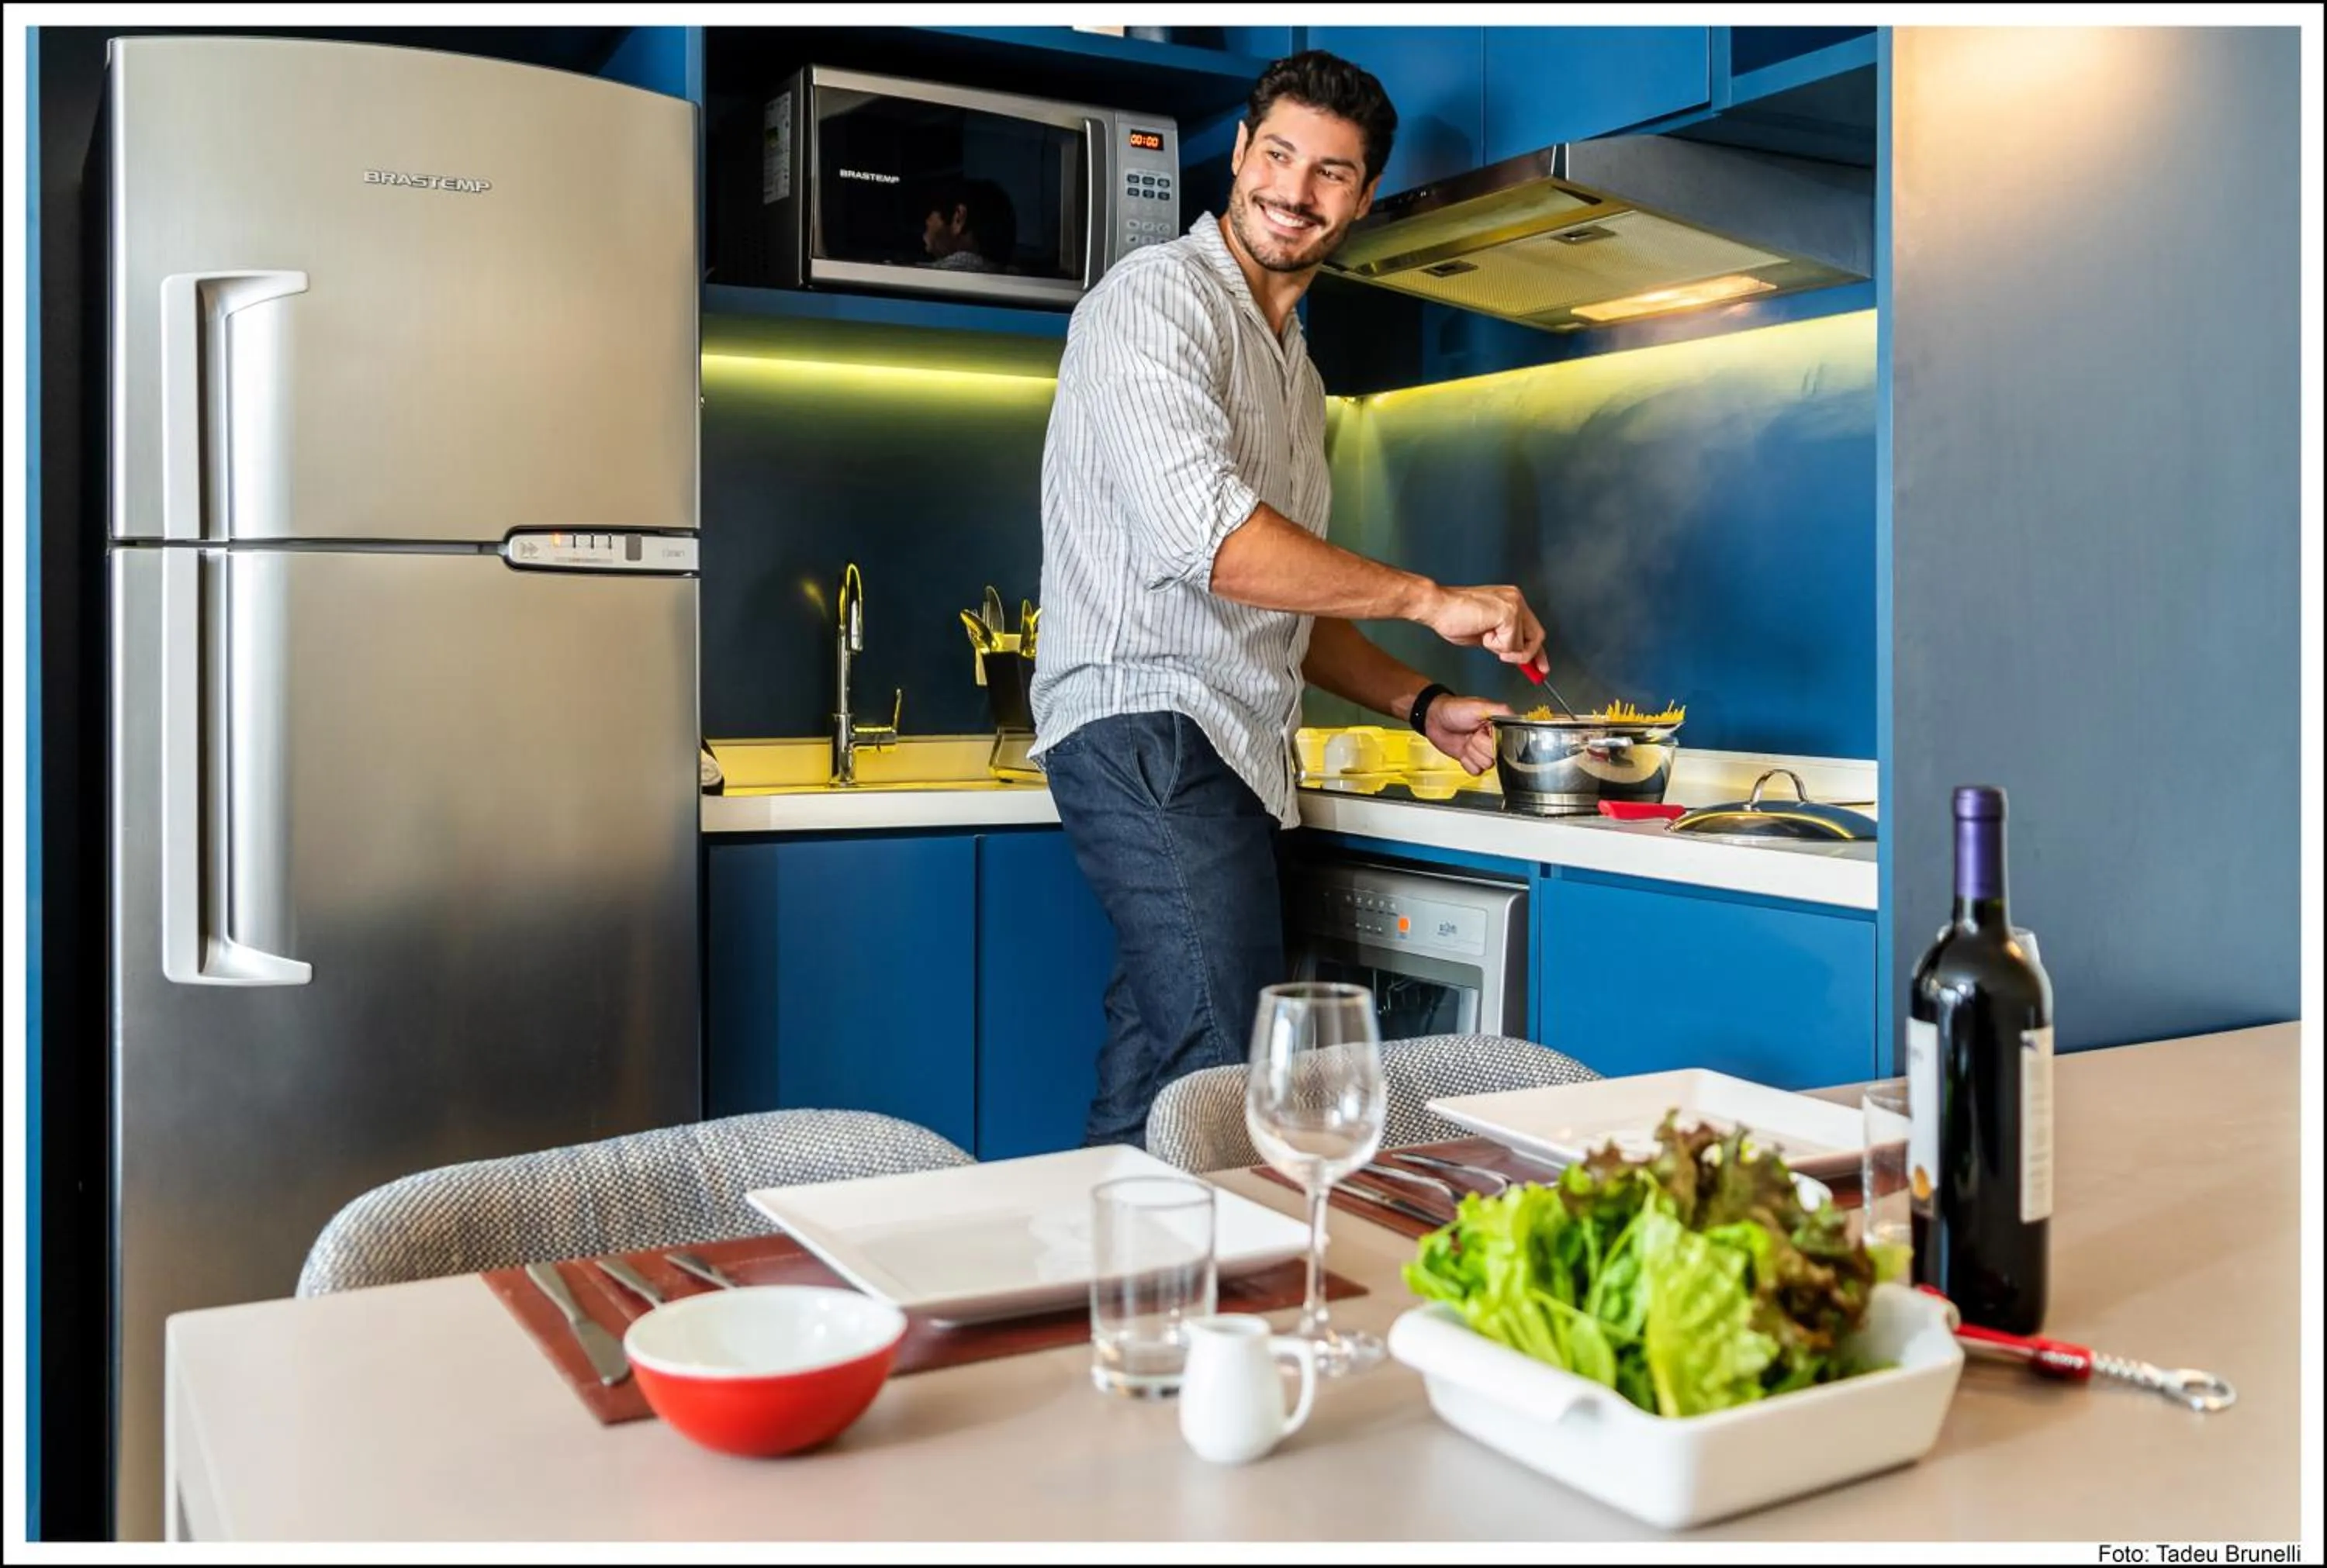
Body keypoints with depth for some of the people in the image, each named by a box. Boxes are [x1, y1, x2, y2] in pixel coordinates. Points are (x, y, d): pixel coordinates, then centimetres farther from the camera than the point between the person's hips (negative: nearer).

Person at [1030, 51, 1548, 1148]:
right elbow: (1211, 540, -20)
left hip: (1228, 763, 9)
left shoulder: (1293, 368, 25)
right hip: (1147, 734, -9)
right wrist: (1429, 599, -14)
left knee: (1152, 1103, 7)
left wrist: (1421, 706, 16)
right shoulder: (1160, 296, -4)